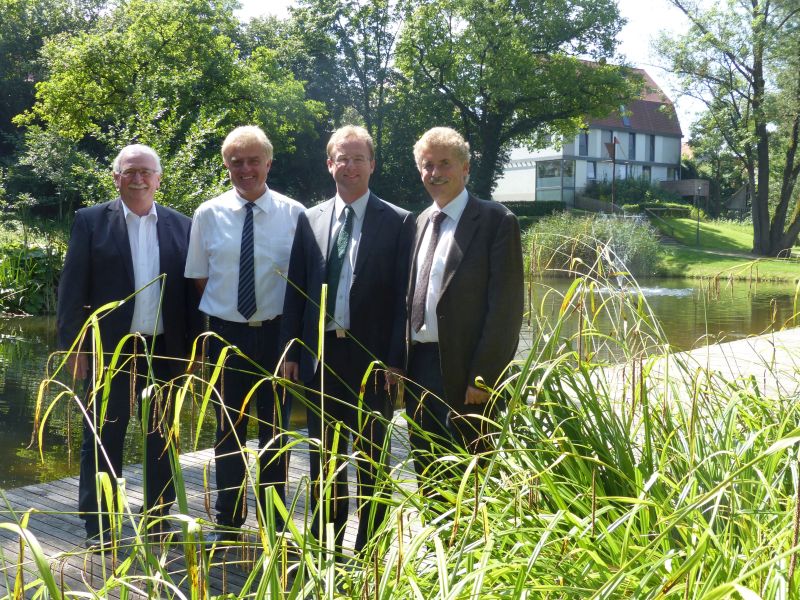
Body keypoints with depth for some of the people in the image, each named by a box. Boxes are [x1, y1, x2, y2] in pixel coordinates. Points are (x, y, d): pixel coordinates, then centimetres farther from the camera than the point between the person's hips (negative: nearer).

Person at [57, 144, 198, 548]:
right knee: (102, 439, 5)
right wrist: (73, 345, -8)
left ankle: (160, 516, 26)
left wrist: (192, 345, 2)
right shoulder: (91, 221, -1)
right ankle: (98, 527, 15)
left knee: (162, 439, 13)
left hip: (165, 350, 3)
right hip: (111, 349, -2)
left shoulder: (180, 225, 6)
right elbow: (73, 287, -3)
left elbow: (190, 287, 5)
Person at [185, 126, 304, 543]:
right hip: (226, 333, 1)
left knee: (275, 430, 10)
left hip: (276, 333, -1)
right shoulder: (208, 214, 1)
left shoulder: (294, 214, -3)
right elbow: (201, 278, 7)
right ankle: (228, 521, 27)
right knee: (228, 430, 13)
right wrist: (212, 325, 1)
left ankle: (274, 521, 26)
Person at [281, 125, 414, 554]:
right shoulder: (310, 220, 8)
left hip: (372, 358, -3)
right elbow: (295, 290, 8)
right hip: (319, 355, 3)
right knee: (324, 457, 13)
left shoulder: (398, 223, -2)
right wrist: (290, 352, 3)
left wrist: (395, 359, -10)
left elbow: (402, 296, -5)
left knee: (372, 458, 8)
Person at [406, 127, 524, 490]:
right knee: (428, 478, 15)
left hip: (464, 373, -6)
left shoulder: (496, 221, -7)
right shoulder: (420, 222, 14)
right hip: (418, 364, 6)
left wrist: (483, 376, -16)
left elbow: (506, 306, -12)